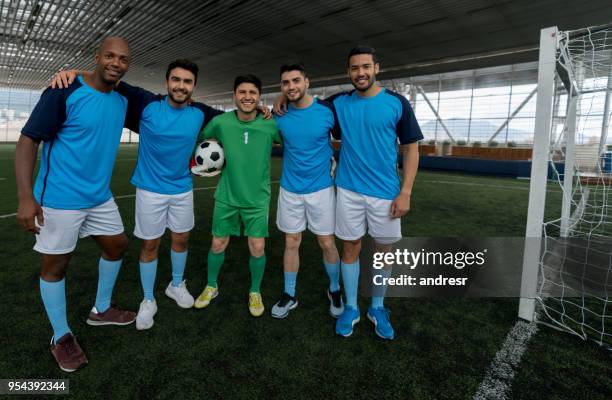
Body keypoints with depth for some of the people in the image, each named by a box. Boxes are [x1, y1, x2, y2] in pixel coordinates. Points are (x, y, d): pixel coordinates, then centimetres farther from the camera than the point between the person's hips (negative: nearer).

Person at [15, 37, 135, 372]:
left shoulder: (123, 100, 4)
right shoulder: (64, 92, -16)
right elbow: (28, 140, -17)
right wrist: (25, 197, -23)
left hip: (101, 197, 7)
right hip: (60, 199, -7)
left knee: (117, 245, 18)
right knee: (55, 265, 7)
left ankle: (101, 310, 41)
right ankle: (61, 337, 27)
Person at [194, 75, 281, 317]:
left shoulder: (271, 124, -12)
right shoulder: (220, 122, -8)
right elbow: (200, 139, 11)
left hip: (257, 198, -1)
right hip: (226, 196, 1)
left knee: (257, 248, 1)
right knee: (218, 245, 11)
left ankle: (255, 292, 28)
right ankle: (211, 287, 37)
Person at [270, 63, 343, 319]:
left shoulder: (327, 110, -11)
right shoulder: (279, 114, -4)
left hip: (321, 188, -2)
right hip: (289, 189, 2)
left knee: (327, 243, 6)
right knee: (291, 243, 10)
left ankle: (334, 290, 31)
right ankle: (289, 295, 28)